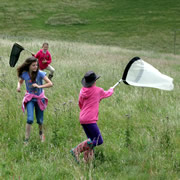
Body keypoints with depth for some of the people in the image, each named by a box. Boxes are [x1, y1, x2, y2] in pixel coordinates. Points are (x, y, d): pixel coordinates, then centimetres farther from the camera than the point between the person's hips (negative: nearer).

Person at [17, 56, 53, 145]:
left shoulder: (40, 73, -16)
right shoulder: (24, 74, -9)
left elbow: (50, 84, -19)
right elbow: (20, 81, 13)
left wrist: (39, 86, -29)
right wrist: (18, 86, -9)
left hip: (39, 98, 0)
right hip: (30, 98, 0)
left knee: (40, 120, 11)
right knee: (30, 119, -18)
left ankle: (41, 132, 44)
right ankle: (26, 140, -10)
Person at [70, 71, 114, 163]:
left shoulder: (82, 91, 9)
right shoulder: (98, 90, -5)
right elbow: (107, 94, 17)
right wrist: (111, 89, 38)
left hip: (82, 118, 8)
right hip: (90, 120, -8)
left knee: (91, 140, 16)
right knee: (99, 141, -4)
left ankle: (87, 159, 6)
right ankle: (77, 150, -14)